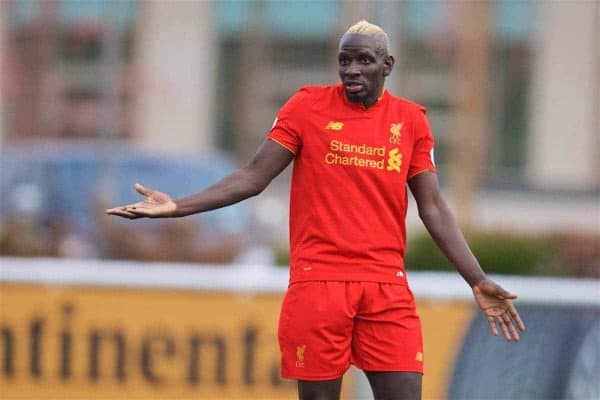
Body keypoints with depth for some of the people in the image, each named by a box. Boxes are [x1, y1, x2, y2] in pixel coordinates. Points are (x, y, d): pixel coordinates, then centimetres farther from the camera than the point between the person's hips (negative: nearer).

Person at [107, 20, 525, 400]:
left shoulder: (411, 120, 9)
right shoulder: (308, 106, 3)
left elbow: (433, 208, 10)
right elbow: (253, 177, 3)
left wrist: (478, 281, 5)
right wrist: (177, 207, -7)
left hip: (387, 289, 2)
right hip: (318, 283, -2)